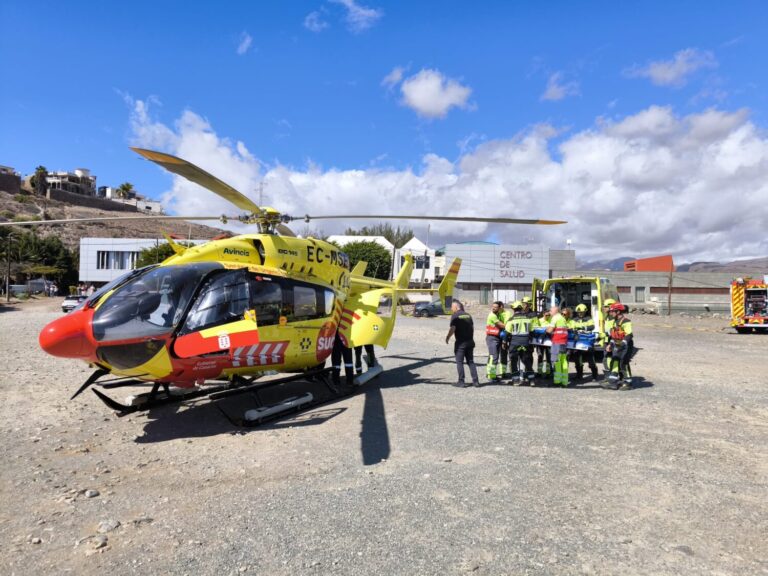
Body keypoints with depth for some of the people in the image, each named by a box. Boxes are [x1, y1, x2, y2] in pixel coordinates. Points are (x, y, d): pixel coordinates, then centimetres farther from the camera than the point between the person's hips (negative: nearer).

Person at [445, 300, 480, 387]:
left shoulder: (455, 316, -9)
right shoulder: (468, 315, 11)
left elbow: (452, 329, -16)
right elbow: (472, 327, 13)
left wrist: (447, 338, -1)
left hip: (460, 343, -6)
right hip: (470, 342, 6)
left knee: (459, 362, 3)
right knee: (471, 362, 12)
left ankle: (461, 382, 5)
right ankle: (475, 381, 9)